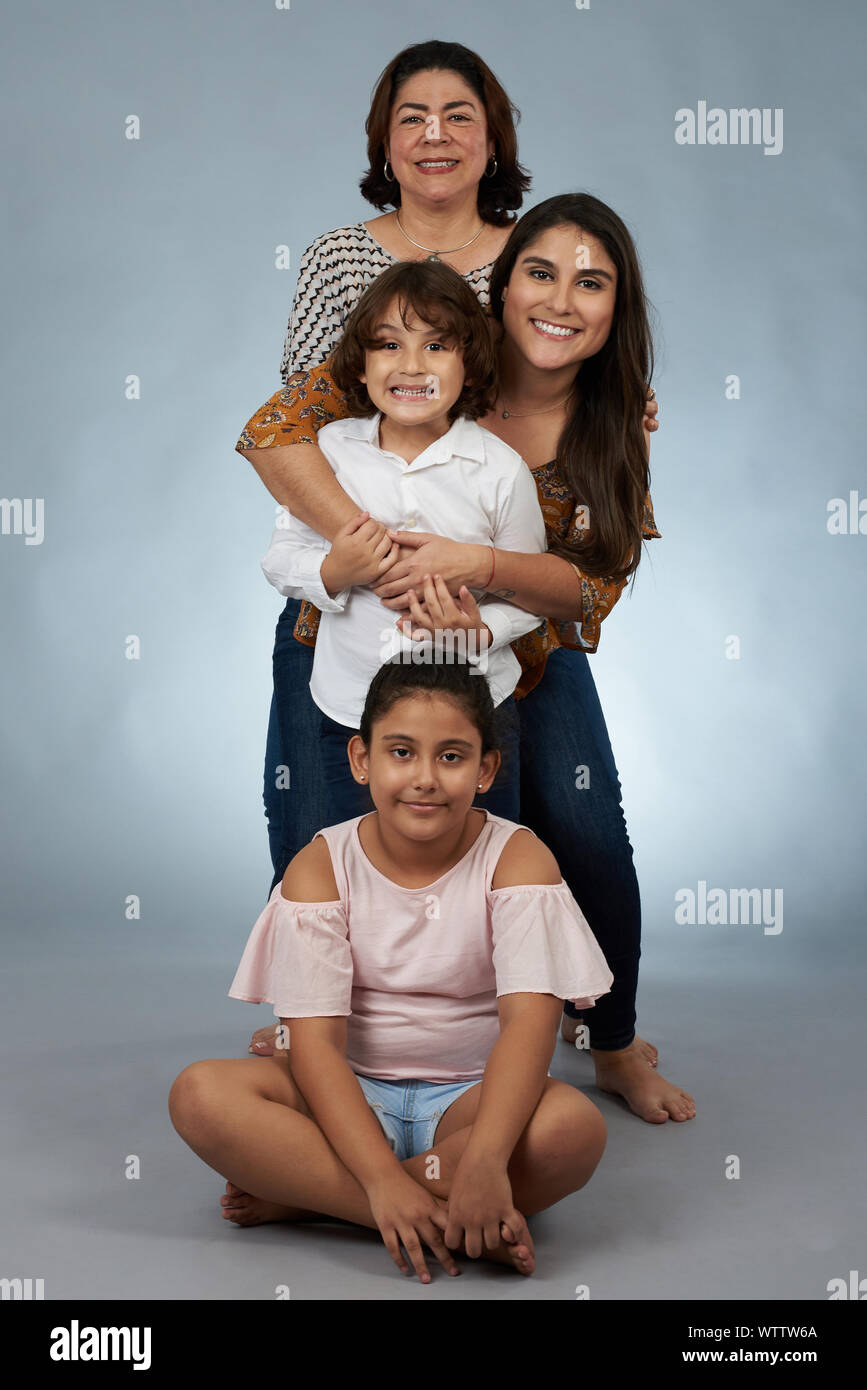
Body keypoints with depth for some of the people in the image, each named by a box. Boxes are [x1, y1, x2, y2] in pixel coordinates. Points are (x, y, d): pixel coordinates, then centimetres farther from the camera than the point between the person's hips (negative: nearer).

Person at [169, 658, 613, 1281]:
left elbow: (530, 1017, -21)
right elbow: (314, 1039, -16)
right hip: (349, 1097, 1)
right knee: (201, 1095, -26)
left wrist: (485, 1160, -38)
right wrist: (382, 1178, -31)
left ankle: (304, 1193, -22)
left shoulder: (517, 857, -8)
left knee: (575, 1126, -33)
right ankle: (465, 1225, -29)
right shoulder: (321, 866, -7)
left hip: (473, 1097, 0)